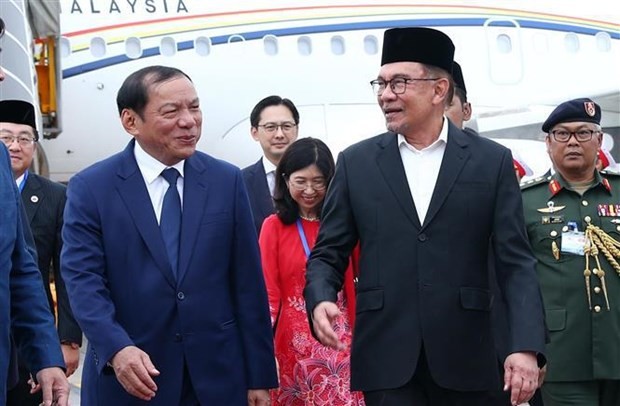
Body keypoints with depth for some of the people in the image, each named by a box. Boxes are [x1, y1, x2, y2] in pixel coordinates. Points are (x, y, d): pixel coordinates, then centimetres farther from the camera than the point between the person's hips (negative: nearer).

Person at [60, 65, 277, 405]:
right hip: (127, 377, -2)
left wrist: (260, 376, 2)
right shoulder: (90, 188, -3)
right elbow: (82, 278, -10)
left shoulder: (227, 181, 4)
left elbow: (248, 282, 3)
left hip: (218, 374, 2)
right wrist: (117, 349, -26)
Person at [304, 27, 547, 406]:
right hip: (386, 357, 0)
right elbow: (328, 254, 8)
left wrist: (527, 346, -13)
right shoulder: (356, 162, 7)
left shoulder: (492, 161, 4)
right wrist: (321, 300, -14)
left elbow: (516, 262, -1)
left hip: (463, 358, 0)